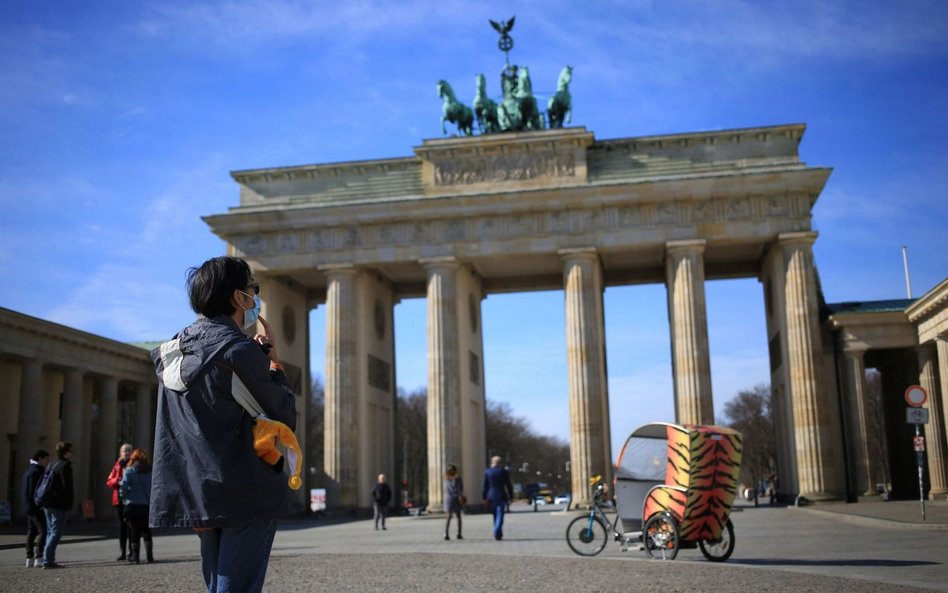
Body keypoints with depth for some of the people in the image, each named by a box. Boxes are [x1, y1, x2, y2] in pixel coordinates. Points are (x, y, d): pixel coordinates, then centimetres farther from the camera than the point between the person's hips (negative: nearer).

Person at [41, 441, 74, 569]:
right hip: (59, 505, -9)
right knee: (56, 532, -6)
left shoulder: (51, 465, 16)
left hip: (47, 504, 9)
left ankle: (47, 559, 16)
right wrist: (69, 503, -7)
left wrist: (44, 501, 18)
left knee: (50, 532, 15)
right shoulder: (65, 466, -11)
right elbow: (67, 486, -14)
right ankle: (48, 560, -10)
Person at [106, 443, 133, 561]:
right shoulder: (118, 465, 11)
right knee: (122, 525, 7)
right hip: (119, 499, 3)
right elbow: (109, 481, 9)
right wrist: (117, 481, -11)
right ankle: (123, 553, 14)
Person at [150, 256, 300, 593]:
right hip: (246, 495, -8)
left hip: (197, 493, 8)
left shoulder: (172, 353, 9)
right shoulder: (241, 351, -14)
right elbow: (284, 419, -7)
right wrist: (272, 359, 5)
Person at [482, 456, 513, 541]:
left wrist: (484, 497, 7)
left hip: (491, 496, 3)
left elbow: (485, 486, 2)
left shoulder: (487, 472, 0)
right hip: (501, 496, -3)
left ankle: (498, 533, 20)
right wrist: (511, 496, 6)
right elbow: (508, 485, -1)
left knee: (495, 515, 15)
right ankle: (497, 533, -16)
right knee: (500, 515, -3)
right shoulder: (504, 471, -4)